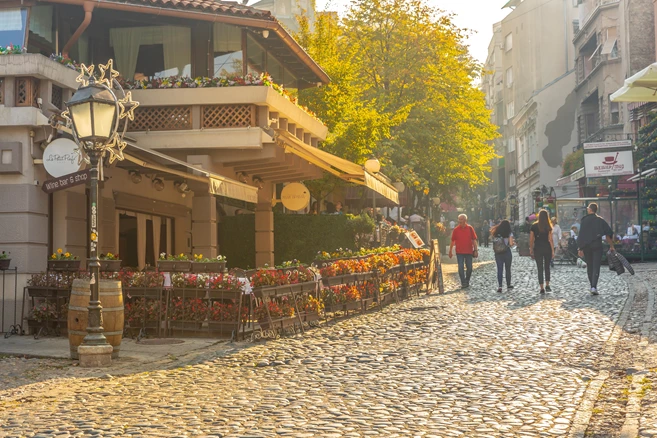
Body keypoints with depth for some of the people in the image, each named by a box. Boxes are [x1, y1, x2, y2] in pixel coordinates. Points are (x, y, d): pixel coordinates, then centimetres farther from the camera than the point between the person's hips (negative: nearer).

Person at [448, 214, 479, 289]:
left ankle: (467, 281, 26)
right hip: (459, 252, -1)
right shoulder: (456, 230, 0)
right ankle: (463, 283, 0)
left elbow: (474, 240, 2)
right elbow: (452, 241, 5)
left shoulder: (470, 228, 0)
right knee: (461, 268, -6)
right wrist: (450, 251, 5)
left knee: (469, 268, 8)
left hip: (469, 251, 1)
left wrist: (475, 250, -3)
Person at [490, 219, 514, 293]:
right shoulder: (509, 234, -7)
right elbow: (511, 244, -11)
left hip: (498, 253, 2)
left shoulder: (495, 233, 1)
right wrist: (512, 243, 7)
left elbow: (493, 243, 2)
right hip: (507, 253, -1)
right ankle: (508, 284, 26)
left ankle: (499, 286, -11)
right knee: (508, 269, 14)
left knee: (499, 269, 1)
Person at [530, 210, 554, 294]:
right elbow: (550, 240, -7)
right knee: (547, 267, 17)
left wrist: (531, 250, 7)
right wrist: (553, 251, -2)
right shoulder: (548, 227, -4)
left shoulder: (534, 226, -1)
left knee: (540, 268, 4)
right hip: (547, 248, 0)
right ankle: (547, 285, 11)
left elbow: (531, 239, -1)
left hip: (537, 249, 0)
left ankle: (542, 288, 2)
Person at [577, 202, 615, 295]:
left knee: (589, 267, 12)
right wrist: (611, 246, 7)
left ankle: (593, 286, 17)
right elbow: (609, 234, 1)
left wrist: (580, 248, -3)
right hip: (597, 246, 0)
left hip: (586, 246, 0)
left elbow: (581, 235, -5)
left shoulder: (584, 220, -1)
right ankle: (594, 287, -18)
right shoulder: (600, 220, 2)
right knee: (596, 267, -4)